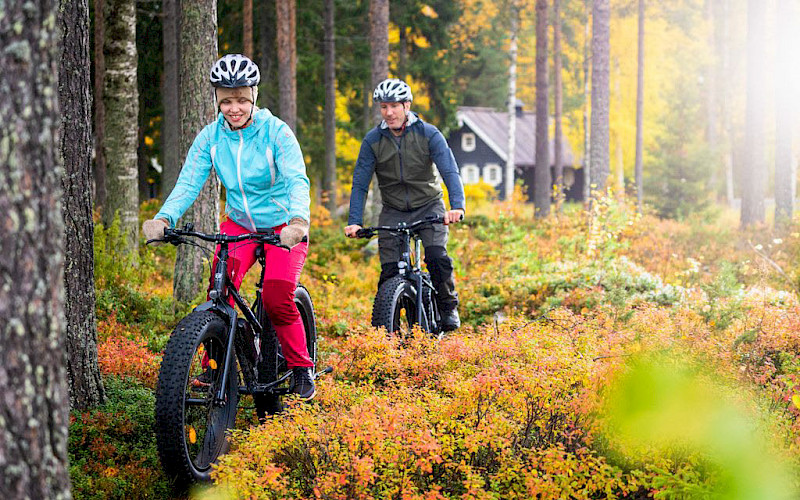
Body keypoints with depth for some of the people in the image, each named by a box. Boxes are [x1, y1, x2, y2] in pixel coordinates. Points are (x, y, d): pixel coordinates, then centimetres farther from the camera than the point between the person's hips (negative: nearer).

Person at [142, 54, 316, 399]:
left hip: (282, 227, -3)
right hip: (238, 224, 3)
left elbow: (297, 180, -29)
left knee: (277, 296, -23)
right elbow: (188, 184, -14)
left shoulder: (276, 132, -17)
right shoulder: (210, 137, -7)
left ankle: (301, 368, 0)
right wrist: (163, 219, -34)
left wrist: (298, 221, -49)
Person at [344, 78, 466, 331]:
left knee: (437, 257, -23)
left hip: (428, 206, -2)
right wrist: (354, 222, -20)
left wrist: (457, 206, -38)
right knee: (389, 270, -9)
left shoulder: (429, 134, -12)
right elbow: (360, 184, -7)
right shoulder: (373, 140, -7)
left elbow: (450, 172, -20)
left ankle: (449, 308, -1)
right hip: (393, 211, 2)